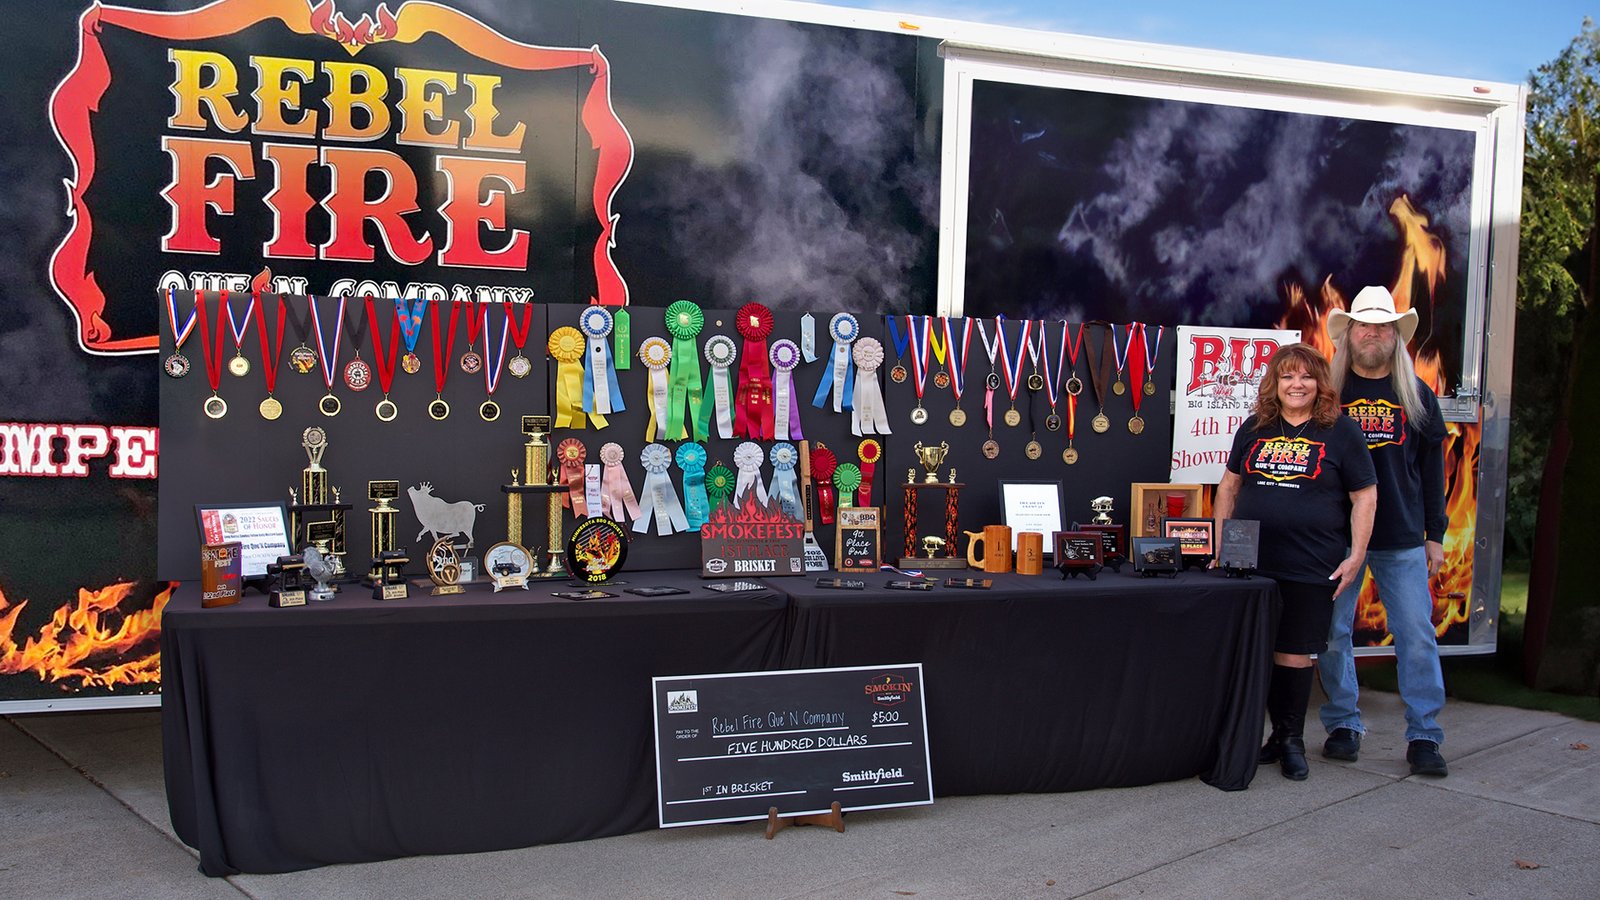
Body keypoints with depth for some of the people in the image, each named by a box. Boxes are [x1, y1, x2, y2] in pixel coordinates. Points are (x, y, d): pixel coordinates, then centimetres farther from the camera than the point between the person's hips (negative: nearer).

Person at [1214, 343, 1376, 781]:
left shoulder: (1340, 432, 0)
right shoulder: (1254, 429, 9)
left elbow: (1364, 497, 1)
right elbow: (1230, 485, 16)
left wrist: (1356, 555, -6)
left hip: (1311, 568, -3)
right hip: (1251, 564, 3)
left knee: (1294, 653, 2)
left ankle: (1292, 740, 17)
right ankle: (1279, 733, 21)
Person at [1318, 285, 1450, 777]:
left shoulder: (1417, 395, 8)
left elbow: (1432, 468, 10)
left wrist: (1435, 534, 7)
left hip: (1403, 540, 1)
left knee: (1417, 636, -1)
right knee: (1332, 635, 3)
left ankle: (1424, 736, 7)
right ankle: (1343, 725, 17)